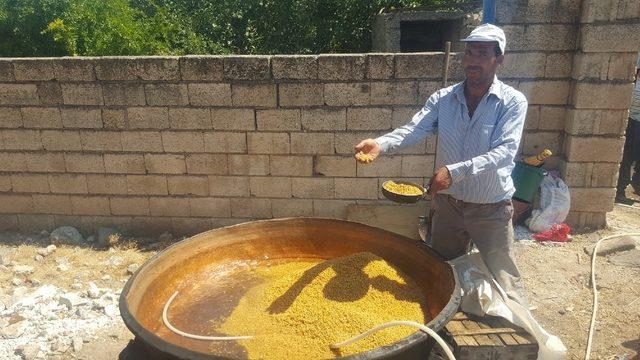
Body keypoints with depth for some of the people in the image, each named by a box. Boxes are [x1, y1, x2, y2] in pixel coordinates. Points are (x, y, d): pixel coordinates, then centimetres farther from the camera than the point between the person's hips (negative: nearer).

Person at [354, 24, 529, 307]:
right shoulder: (443, 98, -3)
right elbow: (414, 129, -17)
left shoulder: (513, 102, -11)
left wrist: (454, 171, -36)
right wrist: (381, 143, -38)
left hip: (492, 209, -3)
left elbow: (504, 151, -23)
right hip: (448, 203, 4)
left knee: (504, 282, 7)